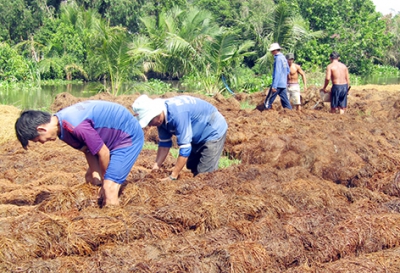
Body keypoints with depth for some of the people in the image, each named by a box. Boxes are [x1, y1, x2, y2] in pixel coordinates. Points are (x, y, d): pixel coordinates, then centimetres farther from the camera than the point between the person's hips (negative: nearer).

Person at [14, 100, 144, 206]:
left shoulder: (75, 126, -34)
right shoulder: (60, 123, -5)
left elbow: (104, 153, -23)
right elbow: (87, 150, 0)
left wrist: (105, 182, -6)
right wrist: (95, 175, -9)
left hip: (129, 136, -10)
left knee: (109, 189, -16)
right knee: (91, 178, 14)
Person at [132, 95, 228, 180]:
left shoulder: (177, 114, -37)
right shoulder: (161, 117, -11)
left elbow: (185, 148, -35)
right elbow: (164, 144, -1)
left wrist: (173, 177, -31)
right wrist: (155, 169, -8)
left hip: (213, 131, -9)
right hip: (199, 135, 9)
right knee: (193, 169, 15)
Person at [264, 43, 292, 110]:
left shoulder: (278, 58, -14)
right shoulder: (283, 57, 14)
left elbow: (277, 73, -20)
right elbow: (287, 71, 23)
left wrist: (274, 86, -22)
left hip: (278, 84, -9)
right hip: (283, 84, 9)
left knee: (268, 101, -3)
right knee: (284, 100, 8)